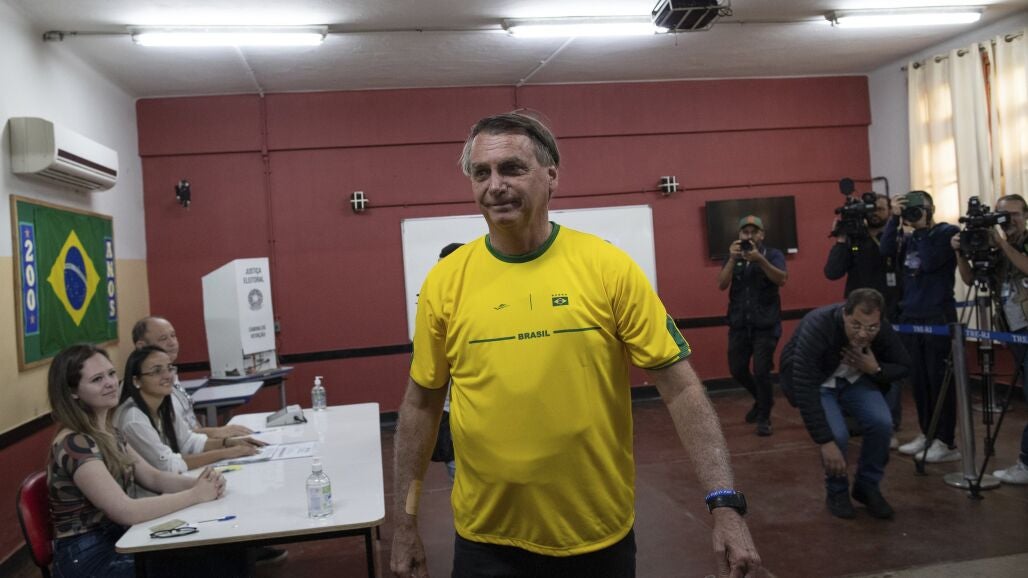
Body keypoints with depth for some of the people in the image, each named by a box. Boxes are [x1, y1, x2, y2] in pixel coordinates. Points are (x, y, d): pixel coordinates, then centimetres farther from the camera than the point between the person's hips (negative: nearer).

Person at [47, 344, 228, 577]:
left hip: (118, 540, 7)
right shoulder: (73, 444, -21)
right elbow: (126, 512, -27)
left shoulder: (107, 432, 6)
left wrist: (199, 482, -11)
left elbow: (151, 477, 8)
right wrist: (195, 494, -20)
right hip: (88, 559, -7)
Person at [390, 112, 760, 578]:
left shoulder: (607, 267, -9)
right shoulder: (445, 281, -5)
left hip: (601, 537, 0)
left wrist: (724, 503, -15)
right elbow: (422, 404, 3)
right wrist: (405, 523, 6)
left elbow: (679, 387, -8)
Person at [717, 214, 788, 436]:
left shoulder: (773, 255, -1)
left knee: (761, 371, -10)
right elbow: (722, 284, -6)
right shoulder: (733, 257, 9)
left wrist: (760, 259, -31)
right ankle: (761, 399, 34)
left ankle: (764, 418, 10)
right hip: (739, 324, 4)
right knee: (737, 369, 6)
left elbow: (782, 280, -19)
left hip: (766, 324, -4)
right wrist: (733, 259, -19)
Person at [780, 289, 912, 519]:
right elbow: (805, 389, -37)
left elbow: (904, 367, -4)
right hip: (810, 379, -4)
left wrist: (875, 369, -27)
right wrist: (825, 442, -37)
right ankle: (837, 492, 4)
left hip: (853, 377, 4)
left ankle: (868, 487, 5)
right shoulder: (817, 328, -38)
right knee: (836, 433, -25)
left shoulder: (883, 330, -23)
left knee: (881, 423, -21)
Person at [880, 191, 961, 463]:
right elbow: (886, 250, -3)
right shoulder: (910, 237, 14)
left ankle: (946, 442, 1)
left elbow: (929, 263, -16)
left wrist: (923, 228, -9)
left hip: (938, 317, -6)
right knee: (918, 381, 9)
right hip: (910, 316, 6)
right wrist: (894, 218, -7)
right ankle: (927, 434, 20)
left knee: (939, 380, -4)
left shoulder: (947, 232, -4)